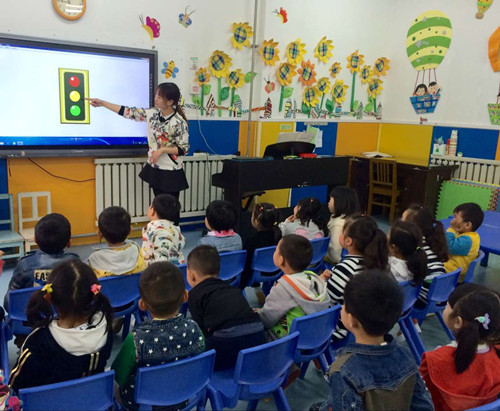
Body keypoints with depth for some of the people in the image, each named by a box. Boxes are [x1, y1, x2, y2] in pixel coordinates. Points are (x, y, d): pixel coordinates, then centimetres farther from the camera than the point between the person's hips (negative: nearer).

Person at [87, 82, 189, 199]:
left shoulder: (179, 123, -18)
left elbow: (183, 149, -13)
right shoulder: (153, 113, -1)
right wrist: (102, 103, 1)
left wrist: (163, 150, -24)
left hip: (171, 173, -6)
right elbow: (131, 112, 1)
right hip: (154, 169, 6)